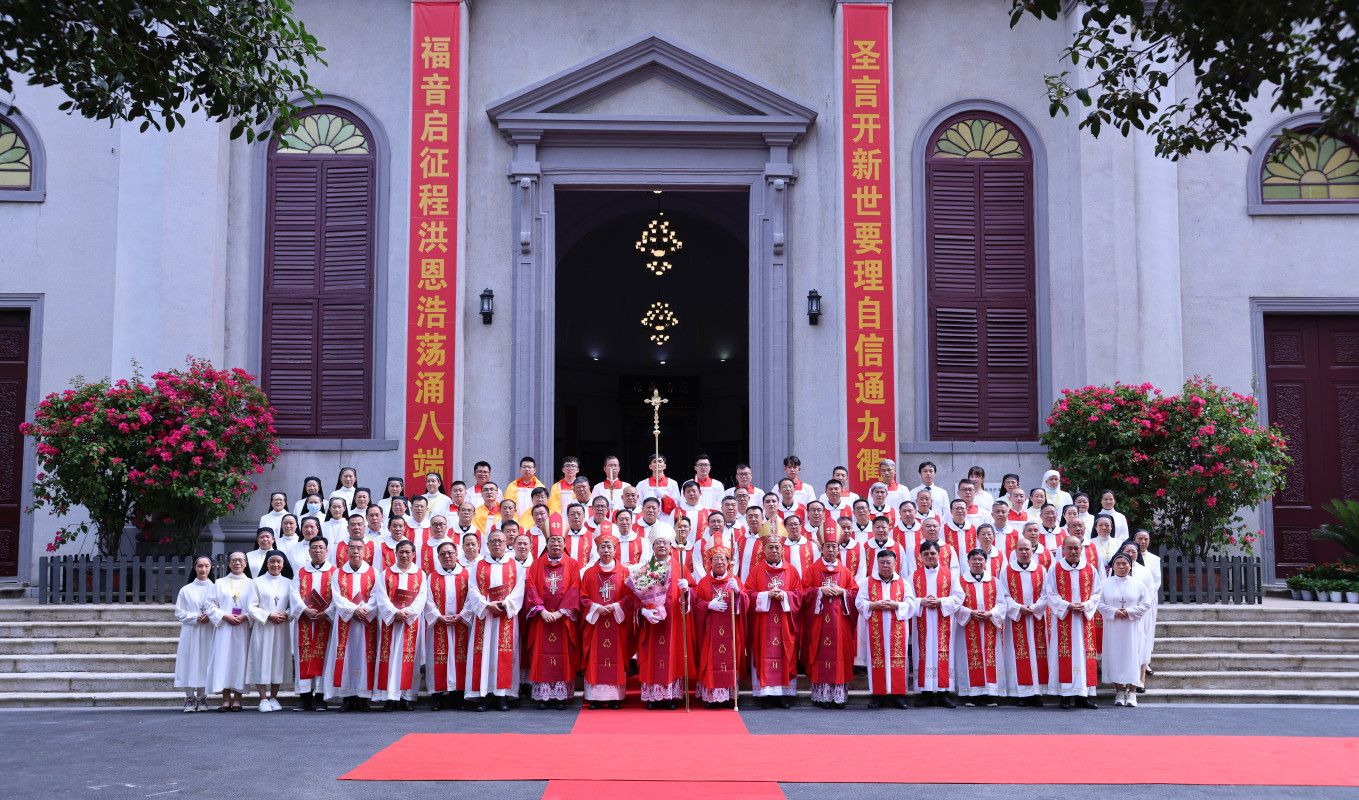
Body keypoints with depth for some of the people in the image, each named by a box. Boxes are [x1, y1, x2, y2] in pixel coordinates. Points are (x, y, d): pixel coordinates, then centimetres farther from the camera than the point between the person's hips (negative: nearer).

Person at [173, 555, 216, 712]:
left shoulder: (215, 589, 8)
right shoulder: (185, 590, 7)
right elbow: (179, 613, 4)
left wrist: (209, 617, -13)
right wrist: (196, 617, -10)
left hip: (208, 633, 0)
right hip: (190, 633, 0)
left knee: (205, 662, -2)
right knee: (189, 662, -3)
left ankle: (202, 698, 7)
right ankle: (189, 698, 6)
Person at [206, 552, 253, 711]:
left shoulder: (251, 584, 11)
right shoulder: (220, 583, 12)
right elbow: (212, 606, 5)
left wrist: (245, 617, -12)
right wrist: (225, 616, -10)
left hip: (243, 628, 0)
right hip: (224, 628, 0)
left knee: (240, 659, -4)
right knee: (223, 659, -5)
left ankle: (237, 698, 1)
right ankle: (226, 699, -2)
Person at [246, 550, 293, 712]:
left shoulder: (288, 583, 12)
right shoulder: (258, 582, 3)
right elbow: (252, 607, -2)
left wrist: (286, 614, -10)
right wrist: (269, 616, -13)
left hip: (281, 628, 3)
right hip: (262, 627, -2)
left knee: (278, 661, 4)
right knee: (262, 661, -5)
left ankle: (273, 698, 13)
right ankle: (263, 699, 1)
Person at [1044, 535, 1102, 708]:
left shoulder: (1090, 569, 9)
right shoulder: (1055, 569, 3)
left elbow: (1096, 594, 8)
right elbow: (1050, 594, -1)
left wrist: (1086, 606, -10)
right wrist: (1067, 606, -14)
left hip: (1084, 619, 2)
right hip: (1063, 619, -2)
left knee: (1083, 654, 0)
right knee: (1065, 655, -5)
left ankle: (1083, 695, 4)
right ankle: (1065, 696, -2)